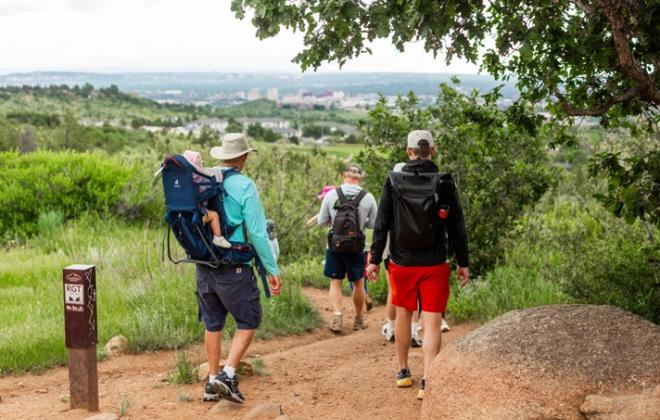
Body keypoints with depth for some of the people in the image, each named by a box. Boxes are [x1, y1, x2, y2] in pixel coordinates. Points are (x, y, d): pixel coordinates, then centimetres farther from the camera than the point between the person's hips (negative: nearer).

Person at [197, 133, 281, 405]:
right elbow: (257, 232, -14)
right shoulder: (244, 186, -12)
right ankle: (228, 375, -4)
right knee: (248, 321, 8)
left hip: (203, 266, 6)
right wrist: (272, 269, -7)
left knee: (212, 324, 15)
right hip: (233, 268, -6)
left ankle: (212, 382, 21)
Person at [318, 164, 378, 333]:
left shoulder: (331, 194, -4)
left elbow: (321, 221, 2)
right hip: (356, 247, 0)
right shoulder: (368, 197, -5)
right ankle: (358, 319, 25)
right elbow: (374, 224, 3)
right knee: (358, 283, 14)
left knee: (335, 282, 8)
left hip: (334, 245, 0)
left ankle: (337, 315, -8)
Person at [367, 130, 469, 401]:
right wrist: (463, 262, 5)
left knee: (403, 315, 19)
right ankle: (427, 381, -8)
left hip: (401, 263, 2)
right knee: (432, 322, 0)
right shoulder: (444, 184, -6)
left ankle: (403, 371, 30)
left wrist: (375, 259, 4)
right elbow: (457, 228, -3)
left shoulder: (393, 183, -4)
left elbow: (381, 224, -3)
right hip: (434, 265, -2)